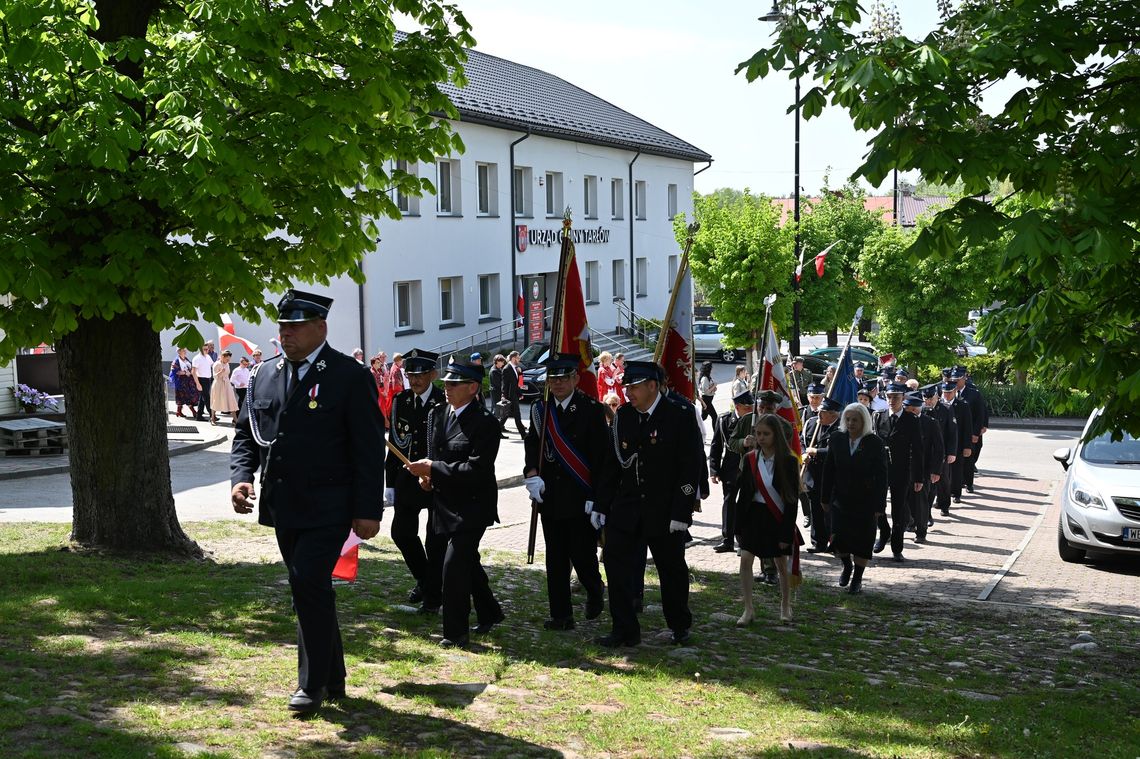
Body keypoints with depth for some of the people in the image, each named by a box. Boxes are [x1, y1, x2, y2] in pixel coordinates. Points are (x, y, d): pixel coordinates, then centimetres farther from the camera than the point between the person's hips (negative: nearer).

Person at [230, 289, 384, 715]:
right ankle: (333, 679, 25)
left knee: (309, 582, -15)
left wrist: (368, 511, -13)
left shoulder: (350, 377, -7)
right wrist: (241, 476, -5)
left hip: (328, 508, -6)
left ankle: (313, 684, -2)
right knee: (310, 590, 13)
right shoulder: (264, 376, 10)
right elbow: (246, 434, 15)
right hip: (284, 508, 6)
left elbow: (369, 448, -9)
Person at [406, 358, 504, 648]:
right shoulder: (436, 415, 7)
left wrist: (432, 468, -23)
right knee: (467, 561, 19)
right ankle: (489, 613, 38)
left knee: (454, 563, -12)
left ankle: (456, 632, -1)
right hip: (445, 502, 8)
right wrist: (427, 472, -1)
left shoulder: (485, 423, -17)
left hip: (473, 505, -8)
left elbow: (476, 469, -24)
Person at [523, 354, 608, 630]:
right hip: (550, 498, 4)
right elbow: (532, 445, 13)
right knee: (556, 559, 6)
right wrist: (531, 474, -7)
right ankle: (561, 616, 13)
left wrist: (595, 497, -12)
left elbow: (602, 456, -8)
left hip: (581, 500, -4)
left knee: (582, 554, -3)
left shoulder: (592, 410, -6)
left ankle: (595, 591, 29)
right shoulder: (540, 409, 9)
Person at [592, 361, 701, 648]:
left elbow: (691, 468, -12)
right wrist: (601, 505, 7)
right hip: (626, 508, 4)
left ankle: (680, 626, 30)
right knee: (616, 562, -3)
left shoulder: (680, 416, -10)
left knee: (672, 569, 10)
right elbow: (613, 463, 10)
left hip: (664, 512, -4)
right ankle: (625, 630, 5)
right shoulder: (623, 415, 5)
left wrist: (681, 513, -16)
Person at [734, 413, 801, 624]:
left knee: (782, 565, 11)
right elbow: (743, 494, 4)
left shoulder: (788, 461, -10)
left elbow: (792, 499, -9)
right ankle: (748, 609, 0)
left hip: (777, 519, -2)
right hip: (754, 515, 2)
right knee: (745, 560, -9)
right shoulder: (750, 459, -1)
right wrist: (739, 527, 3)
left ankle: (785, 605, 33)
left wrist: (786, 533, -12)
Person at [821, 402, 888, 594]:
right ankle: (847, 565, 26)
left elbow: (881, 476, -7)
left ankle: (857, 578, 21)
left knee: (862, 541, 4)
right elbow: (828, 470, 5)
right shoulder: (836, 438, 0)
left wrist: (879, 505, -10)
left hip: (865, 502, -2)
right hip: (840, 499, 2)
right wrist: (825, 498, 4)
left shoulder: (875, 443, -8)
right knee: (838, 538, -5)